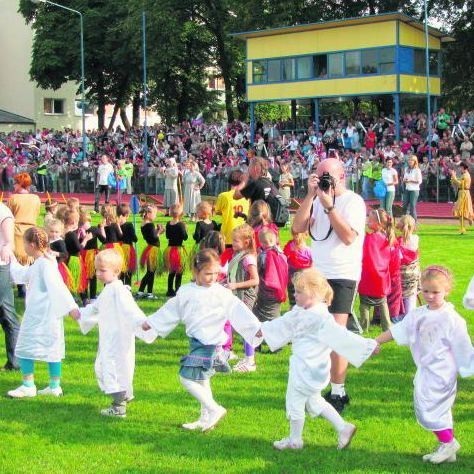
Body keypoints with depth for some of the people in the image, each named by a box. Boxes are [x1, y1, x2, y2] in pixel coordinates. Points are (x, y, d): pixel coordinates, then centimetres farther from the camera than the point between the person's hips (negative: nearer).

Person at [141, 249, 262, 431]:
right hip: (195, 341, 7)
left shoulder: (222, 294, -12)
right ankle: (206, 419, 31)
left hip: (208, 342, -7)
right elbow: (171, 311, 19)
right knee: (201, 380, 17)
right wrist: (151, 322, 26)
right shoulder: (185, 292, 5)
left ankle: (214, 409, -4)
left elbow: (238, 312, -15)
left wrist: (256, 328, -24)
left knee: (187, 377, -13)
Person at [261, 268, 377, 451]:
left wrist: (366, 346, -29)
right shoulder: (300, 312, 6)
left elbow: (340, 335, -25)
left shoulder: (320, 317, -24)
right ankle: (344, 428, 22)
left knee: (295, 401, 5)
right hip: (301, 365, 9)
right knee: (313, 401, 19)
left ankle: (295, 440, 22)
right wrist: (263, 330, 29)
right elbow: (284, 323, 21)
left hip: (309, 368, -9)